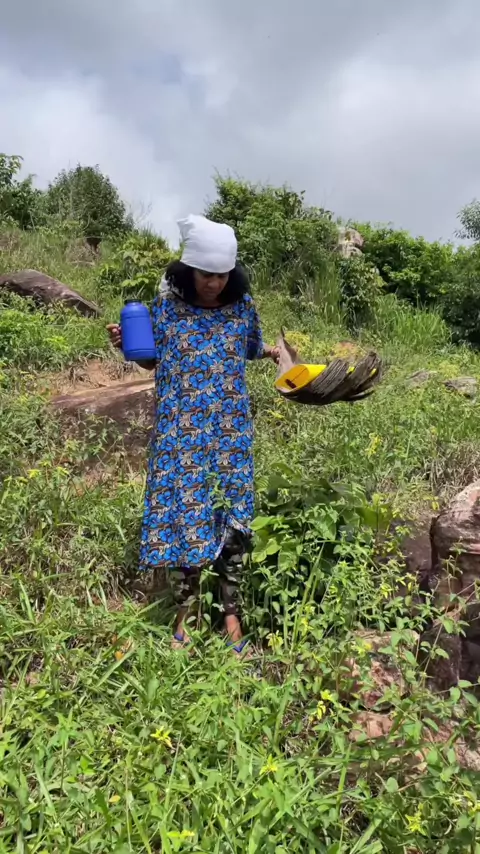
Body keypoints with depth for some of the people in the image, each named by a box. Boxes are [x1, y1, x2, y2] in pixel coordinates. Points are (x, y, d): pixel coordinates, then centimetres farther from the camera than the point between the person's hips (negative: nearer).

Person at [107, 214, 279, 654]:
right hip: (182, 428, -1)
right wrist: (127, 345, -13)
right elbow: (154, 360, 5)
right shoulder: (167, 303, -4)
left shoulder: (242, 303, -1)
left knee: (231, 514, 5)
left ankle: (232, 611, 22)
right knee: (184, 511, 4)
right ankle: (186, 611, 24)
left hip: (230, 428, 1)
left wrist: (273, 351, -5)